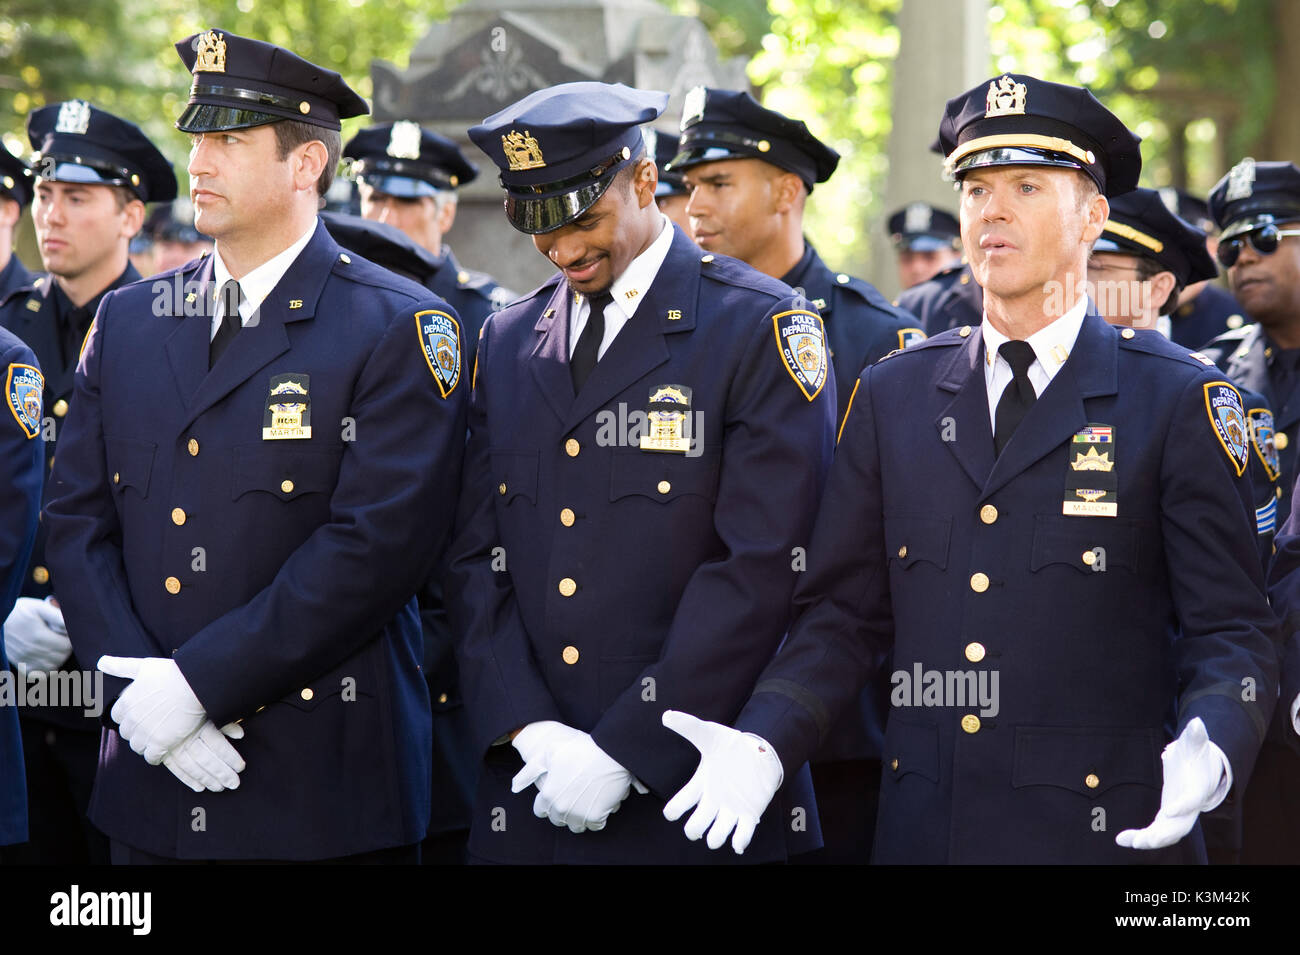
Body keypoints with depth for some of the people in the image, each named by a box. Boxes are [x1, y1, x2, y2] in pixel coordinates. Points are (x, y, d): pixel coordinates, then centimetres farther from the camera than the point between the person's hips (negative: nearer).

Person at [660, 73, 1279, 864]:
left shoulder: (1179, 403, -1)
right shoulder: (893, 396, 9)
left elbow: (1232, 630, -3)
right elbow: (845, 613, 10)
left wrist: (1208, 754, -23)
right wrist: (763, 742, -7)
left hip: (1107, 827, -3)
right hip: (924, 828, 3)